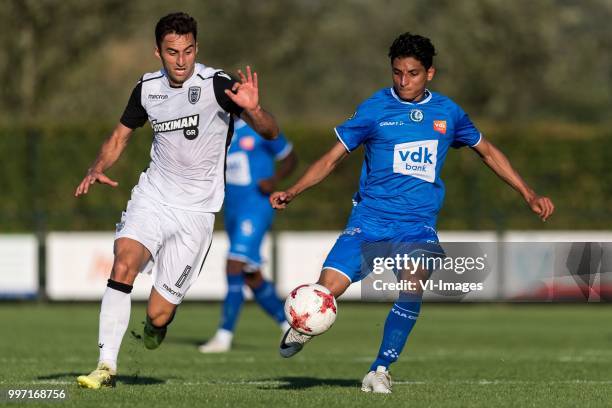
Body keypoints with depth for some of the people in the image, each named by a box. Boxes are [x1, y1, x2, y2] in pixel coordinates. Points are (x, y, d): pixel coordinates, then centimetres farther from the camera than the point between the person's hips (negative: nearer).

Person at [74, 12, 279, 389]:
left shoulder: (216, 85, -14)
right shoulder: (147, 88, 2)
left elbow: (270, 133, -18)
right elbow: (121, 135, 18)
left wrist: (254, 110, -41)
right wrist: (97, 169, -1)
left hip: (196, 209, -3)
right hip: (153, 197, 3)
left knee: (158, 314, -5)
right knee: (124, 264, -26)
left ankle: (157, 324, 34)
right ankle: (107, 367, -22)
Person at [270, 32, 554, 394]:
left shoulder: (447, 112, 8)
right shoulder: (374, 109, 0)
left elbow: (488, 152, 22)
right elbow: (333, 158, 5)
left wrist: (529, 195, 18)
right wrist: (292, 192, -7)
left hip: (418, 224, 1)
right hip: (370, 217, -1)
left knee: (413, 284, -29)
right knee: (328, 289, -18)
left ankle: (380, 370, -14)